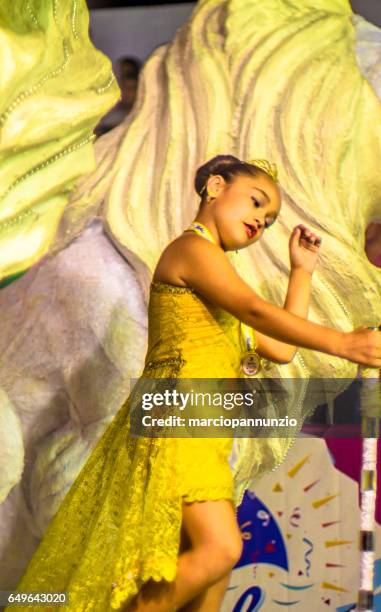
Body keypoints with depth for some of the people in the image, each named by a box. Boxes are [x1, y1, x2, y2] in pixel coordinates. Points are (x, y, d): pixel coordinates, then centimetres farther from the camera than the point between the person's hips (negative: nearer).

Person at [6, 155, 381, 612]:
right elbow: (257, 312, -17)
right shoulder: (192, 248, -2)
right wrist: (341, 343, -25)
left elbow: (281, 349, 27)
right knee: (219, 547, -24)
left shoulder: (216, 286, 27)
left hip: (203, 437, 10)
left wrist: (301, 270, 28)